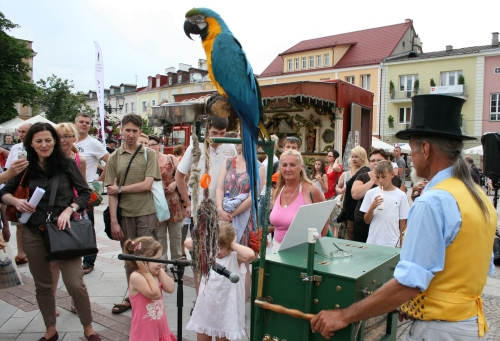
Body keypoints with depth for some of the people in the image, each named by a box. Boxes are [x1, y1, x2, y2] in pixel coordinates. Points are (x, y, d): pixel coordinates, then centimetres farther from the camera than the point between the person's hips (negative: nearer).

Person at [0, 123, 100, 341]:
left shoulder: (67, 164, -3)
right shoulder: (25, 168, 4)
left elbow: (85, 193, -2)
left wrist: (69, 210, -17)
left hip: (63, 230, -3)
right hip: (34, 233, 3)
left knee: (75, 284, -6)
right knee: (43, 286, 14)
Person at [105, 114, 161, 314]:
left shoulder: (149, 154, 1)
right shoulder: (114, 158, 6)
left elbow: (147, 185, -8)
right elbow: (111, 192, 2)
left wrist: (120, 189, -4)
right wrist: (113, 221, -4)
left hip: (146, 214, -2)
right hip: (124, 215, 2)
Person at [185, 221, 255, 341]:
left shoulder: (235, 258, -17)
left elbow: (250, 255, -38)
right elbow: (188, 243, 1)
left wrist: (233, 245, -23)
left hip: (225, 312, -5)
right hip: (205, 310, 5)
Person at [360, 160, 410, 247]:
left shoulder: (401, 195, -3)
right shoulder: (370, 193, 0)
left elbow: (403, 223, 4)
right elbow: (367, 221, 3)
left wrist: (401, 244, 5)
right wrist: (372, 208, -14)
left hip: (393, 243, -1)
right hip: (372, 242, 1)